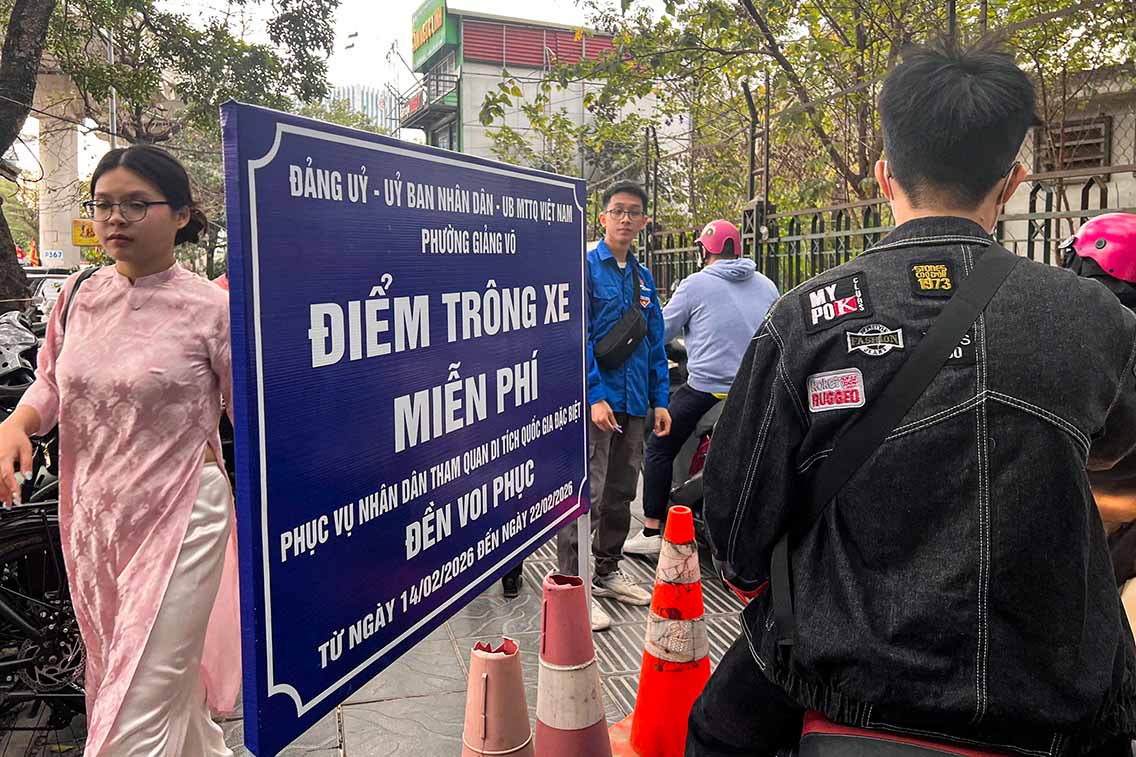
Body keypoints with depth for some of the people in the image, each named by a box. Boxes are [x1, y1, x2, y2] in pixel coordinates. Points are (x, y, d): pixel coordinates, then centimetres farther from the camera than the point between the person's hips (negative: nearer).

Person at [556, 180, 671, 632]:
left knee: (621, 494, 15)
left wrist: (659, 400, 11)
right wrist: (595, 396, -20)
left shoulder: (643, 277, 15)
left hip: (635, 403, 7)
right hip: (596, 398, -7)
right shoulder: (585, 267, -5)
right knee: (587, 496, -7)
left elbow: (655, 343, 17)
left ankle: (607, 572, 28)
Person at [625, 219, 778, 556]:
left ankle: (652, 531, 6)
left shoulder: (695, 284, -3)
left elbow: (661, 332, 2)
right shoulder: (767, 286, 11)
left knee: (659, 448, 8)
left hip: (706, 387, -5)